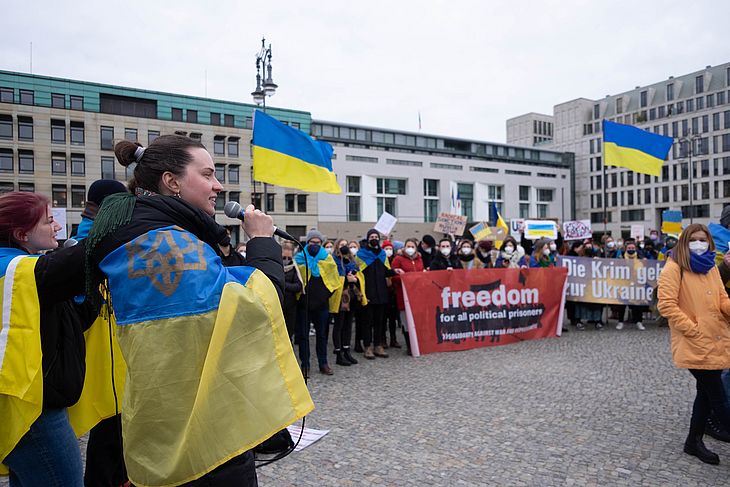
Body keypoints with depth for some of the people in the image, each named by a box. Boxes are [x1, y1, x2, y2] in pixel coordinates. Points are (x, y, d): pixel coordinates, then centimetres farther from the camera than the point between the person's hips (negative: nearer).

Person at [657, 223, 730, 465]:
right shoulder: (674, 268, -10)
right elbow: (666, 305, -16)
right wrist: (693, 328, -17)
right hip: (694, 344, -8)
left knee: (707, 392, 16)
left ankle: (694, 441, 32)